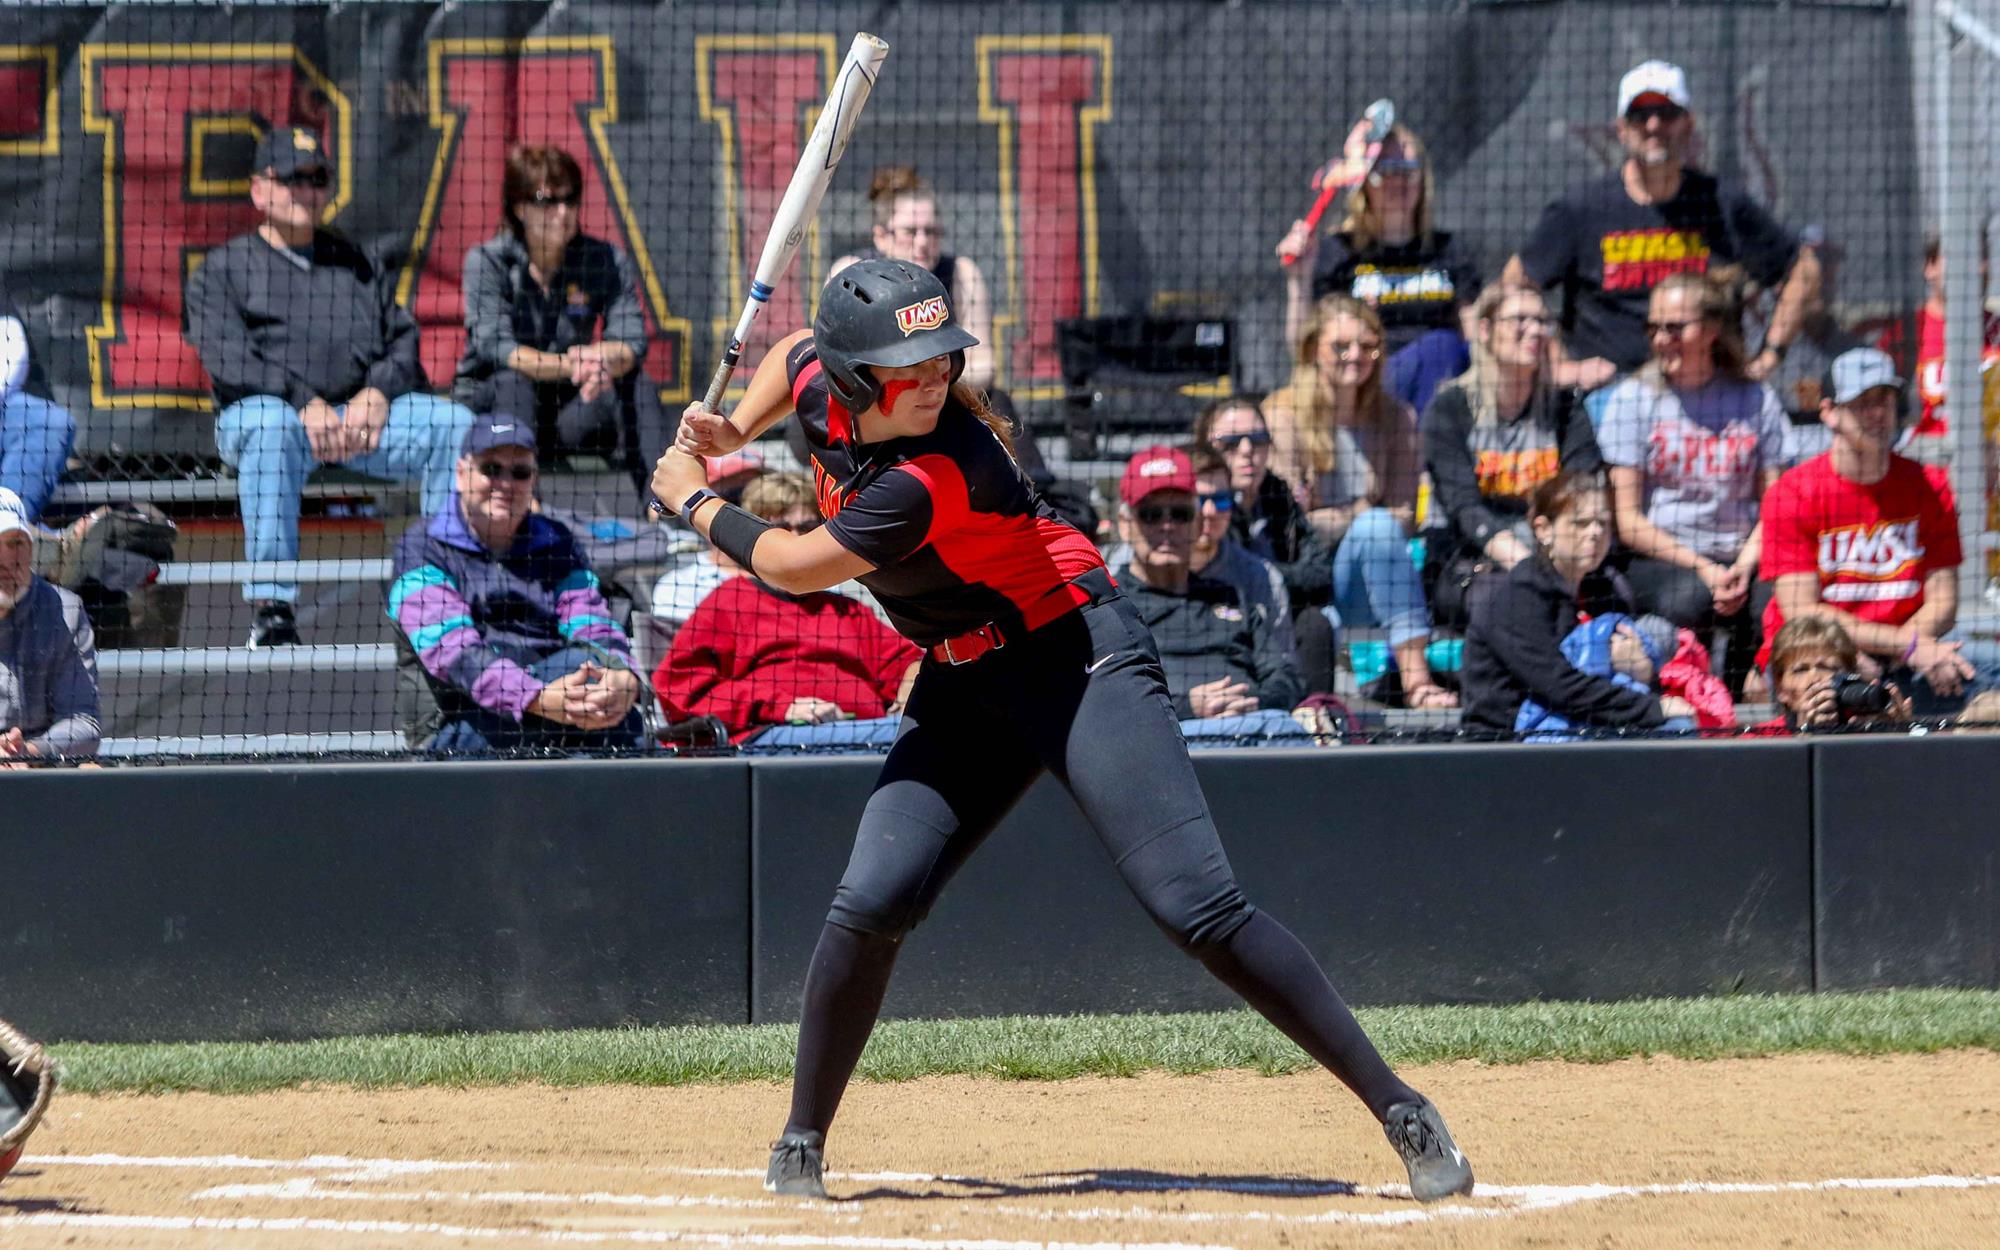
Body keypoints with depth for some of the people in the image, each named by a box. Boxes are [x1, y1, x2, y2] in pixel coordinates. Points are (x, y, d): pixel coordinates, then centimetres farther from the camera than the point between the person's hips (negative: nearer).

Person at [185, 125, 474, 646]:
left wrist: (377, 393, -7)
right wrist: (304, 403, -18)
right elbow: (228, 359, -4)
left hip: (362, 413, 4)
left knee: (453, 424, -20)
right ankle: (272, 608, -45)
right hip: (262, 408, -4)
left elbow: (404, 340, 16)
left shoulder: (358, 265, 28)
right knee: (270, 425, -40)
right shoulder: (223, 269, 14)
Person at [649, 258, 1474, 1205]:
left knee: (1200, 912, -17)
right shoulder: (820, 387, -6)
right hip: (965, 690, 7)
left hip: (1081, 663, -7)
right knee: (871, 904, -10)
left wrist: (694, 503, -2)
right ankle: (800, 1145, 7)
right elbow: (796, 351, 22)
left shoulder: (932, 476, -30)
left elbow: (794, 568, -18)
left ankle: (1400, 1109, -15)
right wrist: (734, 429, 6)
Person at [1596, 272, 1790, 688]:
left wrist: (1744, 567, -12)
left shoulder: (1756, 400, 12)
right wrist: (1702, 569, -12)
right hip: (1656, 561, -2)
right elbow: (1627, 519, 1)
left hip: (1740, 558, 2)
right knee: (1690, 598, -37)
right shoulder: (1633, 398, 7)